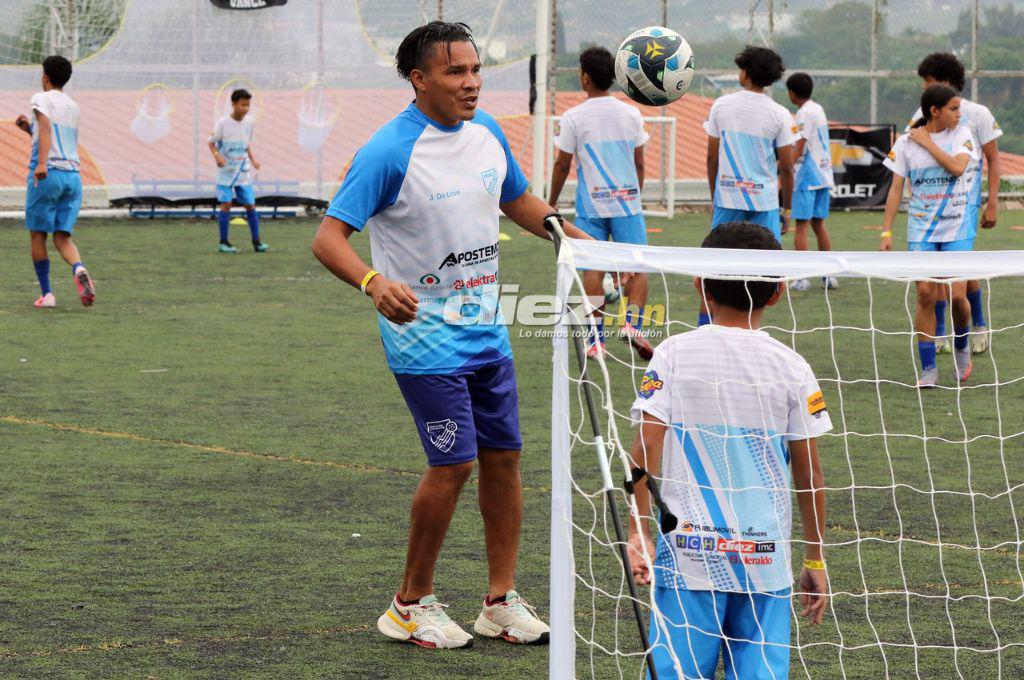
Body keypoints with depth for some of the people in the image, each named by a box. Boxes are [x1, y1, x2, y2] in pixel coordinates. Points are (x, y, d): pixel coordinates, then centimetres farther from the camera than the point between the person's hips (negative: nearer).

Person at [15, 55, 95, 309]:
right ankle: (78, 269, -28)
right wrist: (30, 128, 33)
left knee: (37, 234, 8)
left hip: (47, 174, -6)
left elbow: (46, 127, -20)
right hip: (73, 175, 6)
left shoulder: (42, 98, -1)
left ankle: (46, 294, 7)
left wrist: (41, 163, -31)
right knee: (62, 237, 3)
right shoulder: (74, 108, 21)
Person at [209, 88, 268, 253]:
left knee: (250, 205, 1)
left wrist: (252, 159, 3)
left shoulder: (248, 123, 4)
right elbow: (211, 143, -5)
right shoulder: (222, 123, -11)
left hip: (243, 171, 4)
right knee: (226, 204, -10)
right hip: (226, 171, -4)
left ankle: (256, 242, 6)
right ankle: (223, 242, -2)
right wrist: (217, 155, -23)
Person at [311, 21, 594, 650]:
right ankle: (412, 606, 6)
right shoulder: (390, 151, -18)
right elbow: (329, 237, -21)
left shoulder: (486, 132, 4)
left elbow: (518, 200, 22)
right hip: (426, 334, -7)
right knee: (454, 463, -10)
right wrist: (374, 282, -40)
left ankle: (501, 602, 19)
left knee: (503, 455, 8)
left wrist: (586, 243, 13)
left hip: (486, 331, 7)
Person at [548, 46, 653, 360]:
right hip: (628, 202, 1)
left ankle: (596, 338, 0)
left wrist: (551, 203, 12)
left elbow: (562, 164, 0)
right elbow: (639, 163, 9)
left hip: (591, 205, -1)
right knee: (637, 266, 4)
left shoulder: (573, 117, -4)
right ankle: (633, 322, -16)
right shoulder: (631, 114, 3)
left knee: (593, 269, 2)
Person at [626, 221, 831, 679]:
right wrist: (815, 560, 13)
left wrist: (639, 531, -1)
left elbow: (646, 448, -6)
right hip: (767, 556, 1)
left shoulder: (673, 355, -1)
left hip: (688, 553, -1)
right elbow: (810, 475, 4)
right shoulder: (792, 369, 1)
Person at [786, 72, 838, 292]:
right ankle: (829, 275, 13)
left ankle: (802, 278, -8)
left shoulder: (804, 113, -12)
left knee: (802, 225, -6)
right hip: (824, 175, 8)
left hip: (807, 176, -8)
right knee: (818, 224, 14)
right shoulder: (819, 109, 14)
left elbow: (799, 147, -17)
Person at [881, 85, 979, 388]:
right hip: (921, 229, 0)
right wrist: (887, 232, -4)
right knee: (926, 295, -6)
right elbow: (896, 189, 2)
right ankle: (928, 370, 1)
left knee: (957, 295, -8)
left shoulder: (962, 134, 0)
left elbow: (958, 167, -18)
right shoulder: (906, 143, 0)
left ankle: (961, 346, 23)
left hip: (958, 227, 0)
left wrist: (928, 143, -12)